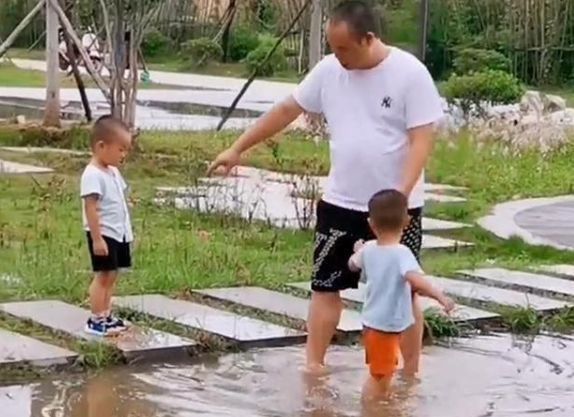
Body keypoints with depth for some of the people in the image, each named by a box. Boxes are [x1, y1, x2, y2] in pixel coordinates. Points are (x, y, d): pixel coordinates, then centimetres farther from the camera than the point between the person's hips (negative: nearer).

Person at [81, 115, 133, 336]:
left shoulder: (113, 172, 12)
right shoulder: (93, 175, -18)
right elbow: (91, 208, -22)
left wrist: (127, 230, 20)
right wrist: (97, 238, -24)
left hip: (118, 234, 9)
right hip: (103, 235, -9)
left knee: (111, 276, 13)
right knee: (104, 275, -7)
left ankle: (106, 316, 21)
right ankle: (96, 320, -2)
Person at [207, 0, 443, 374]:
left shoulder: (410, 73, -14)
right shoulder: (330, 70, -1)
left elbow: (422, 140, -16)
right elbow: (287, 111, 7)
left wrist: (401, 196, -26)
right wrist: (237, 150, 8)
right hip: (340, 203, 4)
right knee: (325, 286, 7)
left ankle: (410, 376, 17)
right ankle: (314, 368, 16)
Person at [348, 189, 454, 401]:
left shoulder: (368, 249, -1)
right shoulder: (401, 253, -23)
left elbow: (353, 264, 21)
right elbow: (415, 279, -40)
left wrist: (358, 250, 41)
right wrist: (440, 296, -43)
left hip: (372, 323, 8)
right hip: (386, 327, -8)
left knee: (379, 376, 25)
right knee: (379, 379, 2)